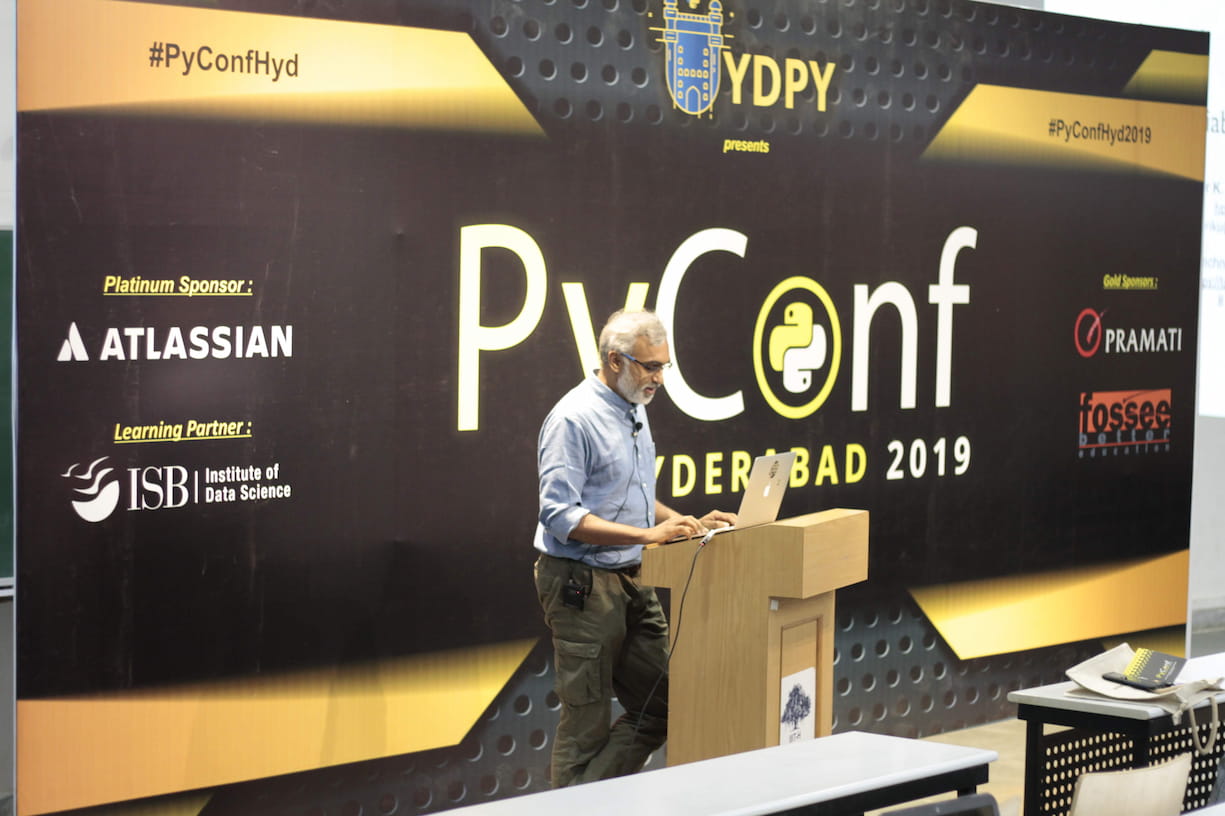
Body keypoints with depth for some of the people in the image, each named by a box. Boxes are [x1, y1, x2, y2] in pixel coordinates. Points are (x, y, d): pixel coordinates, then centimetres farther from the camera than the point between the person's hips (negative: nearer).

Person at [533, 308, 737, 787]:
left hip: (631, 582, 9)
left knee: (658, 706, 9)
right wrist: (648, 534, -26)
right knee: (587, 722, 0)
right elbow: (561, 517, -22)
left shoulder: (634, 412, 12)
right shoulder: (574, 419, -16)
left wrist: (688, 522, 8)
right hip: (583, 585, -9)